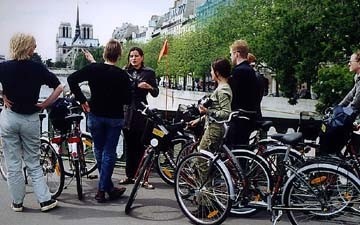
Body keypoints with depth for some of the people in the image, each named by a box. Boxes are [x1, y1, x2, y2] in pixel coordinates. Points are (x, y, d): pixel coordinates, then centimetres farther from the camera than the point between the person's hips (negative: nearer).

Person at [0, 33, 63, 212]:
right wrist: (44, 104, -2)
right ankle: (45, 200, 9)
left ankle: (17, 202, 19)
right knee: (33, 164, 12)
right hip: (31, 119, 0)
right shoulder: (38, 68, -7)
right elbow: (59, 87, -7)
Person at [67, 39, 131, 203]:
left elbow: (72, 79, -12)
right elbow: (128, 100, -10)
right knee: (109, 153, 6)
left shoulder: (93, 68, -7)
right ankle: (102, 190, 8)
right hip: (115, 117, -2)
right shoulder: (122, 75, -12)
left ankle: (108, 187, 24)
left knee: (99, 151, 16)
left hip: (95, 115, 2)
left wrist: (82, 100, -6)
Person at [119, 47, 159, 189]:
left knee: (141, 146, -4)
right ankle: (129, 175, 18)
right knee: (129, 146, 8)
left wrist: (149, 87, -18)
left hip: (140, 113, -3)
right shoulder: (125, 72, 13)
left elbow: (155, 94, 1)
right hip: (126, 112, 3)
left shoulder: (148, 72, 4)